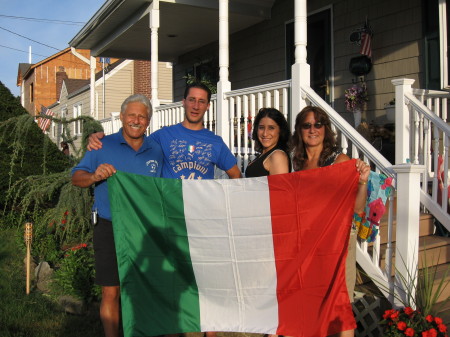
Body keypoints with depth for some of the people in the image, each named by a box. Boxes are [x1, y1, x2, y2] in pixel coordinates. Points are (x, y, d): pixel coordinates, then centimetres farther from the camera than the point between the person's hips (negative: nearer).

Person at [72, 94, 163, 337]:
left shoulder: (156, 150, 9)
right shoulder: (103, 146, 2)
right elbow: (76, 177, 0)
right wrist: (94, 176, -21)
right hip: (110, 229, -2)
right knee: (111, 292, 3)